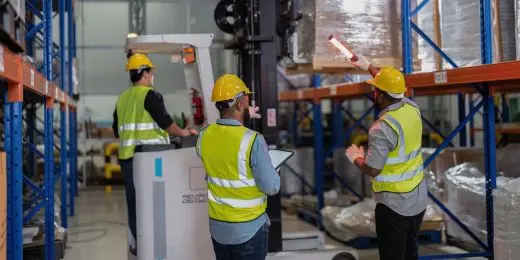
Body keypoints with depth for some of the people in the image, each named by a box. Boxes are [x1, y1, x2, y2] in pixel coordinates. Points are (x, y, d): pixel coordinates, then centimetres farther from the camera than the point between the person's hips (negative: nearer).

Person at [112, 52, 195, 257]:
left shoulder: (122, 99, 12)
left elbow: (117, 131, 19)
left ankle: (136, 244, 17)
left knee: (133, 201, 11)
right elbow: (166, 123, -12)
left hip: (127, 156, 6)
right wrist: (183, 133, 2)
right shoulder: (151, 96, -9)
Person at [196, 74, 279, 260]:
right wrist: (273, 172, 3)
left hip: (217, 226, 5)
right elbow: (271, 187, -17)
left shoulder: (204, 137, -5)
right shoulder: (252, 140, -23)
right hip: (249, 228, -5)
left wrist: (241, 119, 24)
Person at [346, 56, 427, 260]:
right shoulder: (412, 107, -2)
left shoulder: (383, 128, -24)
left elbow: (372, 170, -21)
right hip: (418, 199, 8)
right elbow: (392, 85, 19)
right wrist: (368, 67, 31)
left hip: (394, 205, -8)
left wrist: (356, 158, 0)